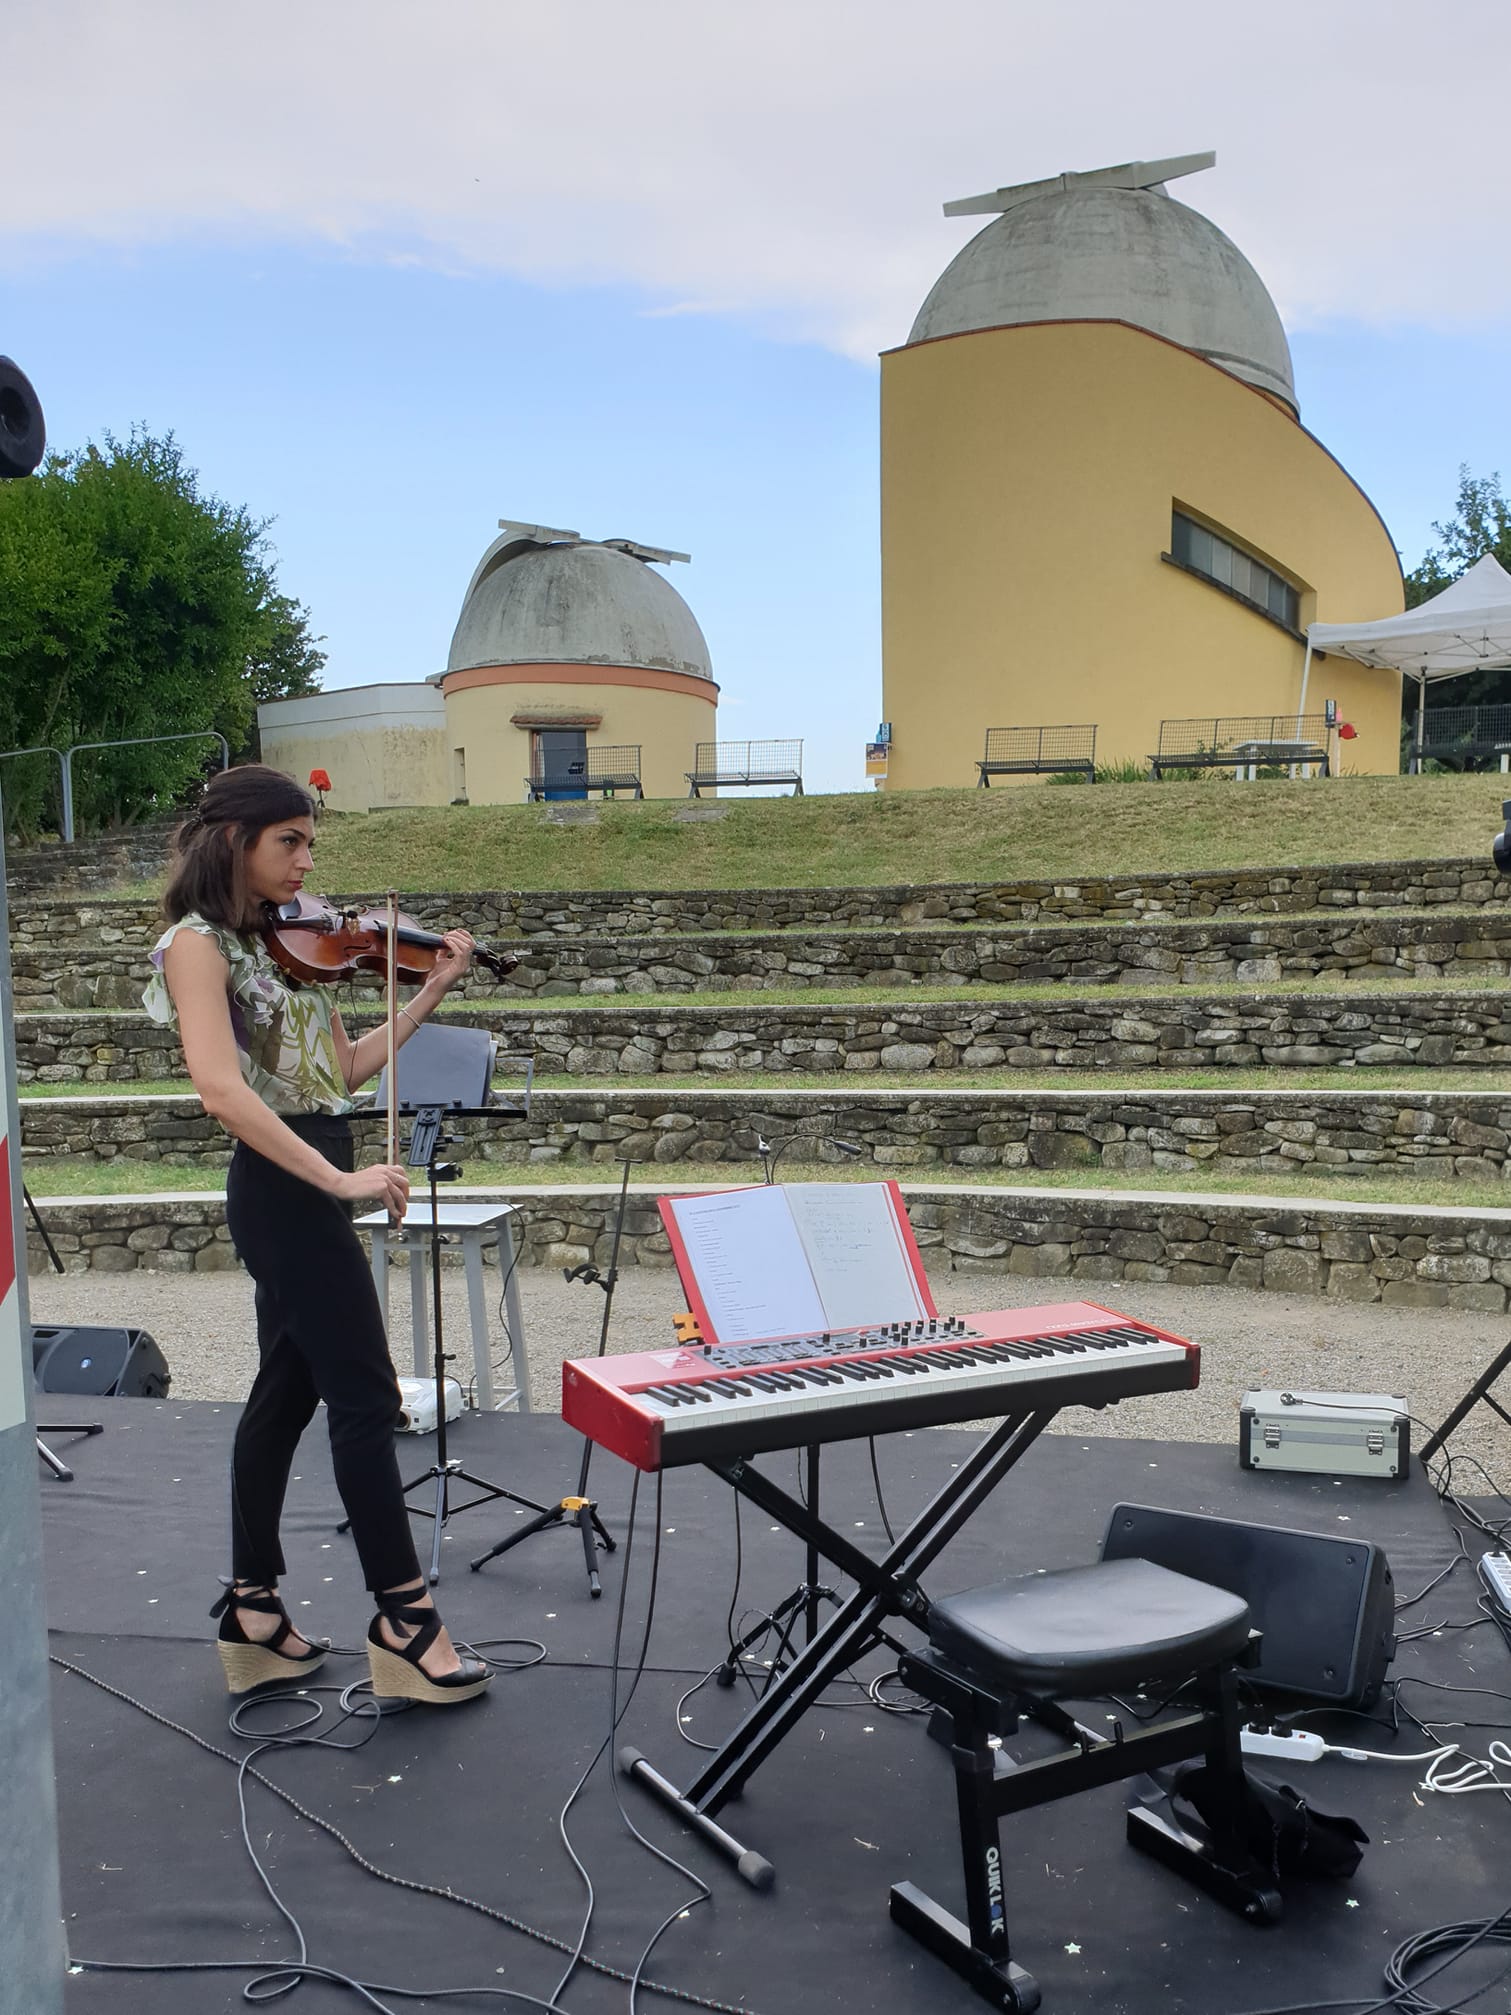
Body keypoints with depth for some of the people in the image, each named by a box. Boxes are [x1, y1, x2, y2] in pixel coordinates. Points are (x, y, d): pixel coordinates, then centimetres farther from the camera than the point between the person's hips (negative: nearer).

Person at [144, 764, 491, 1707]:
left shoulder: (283, 942, 13)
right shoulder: (198, 943, -12)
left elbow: (344, 1068, 12)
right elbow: (221, 1088, -26)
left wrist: (430, 994, 5)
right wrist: (338, 1177, -28)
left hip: (304, 1188, 9)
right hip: (283, 1189, -9)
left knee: (288, 1390, 13)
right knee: (367, 1398, -5)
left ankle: (254, 1614, 24)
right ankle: (407, 1626, 3)